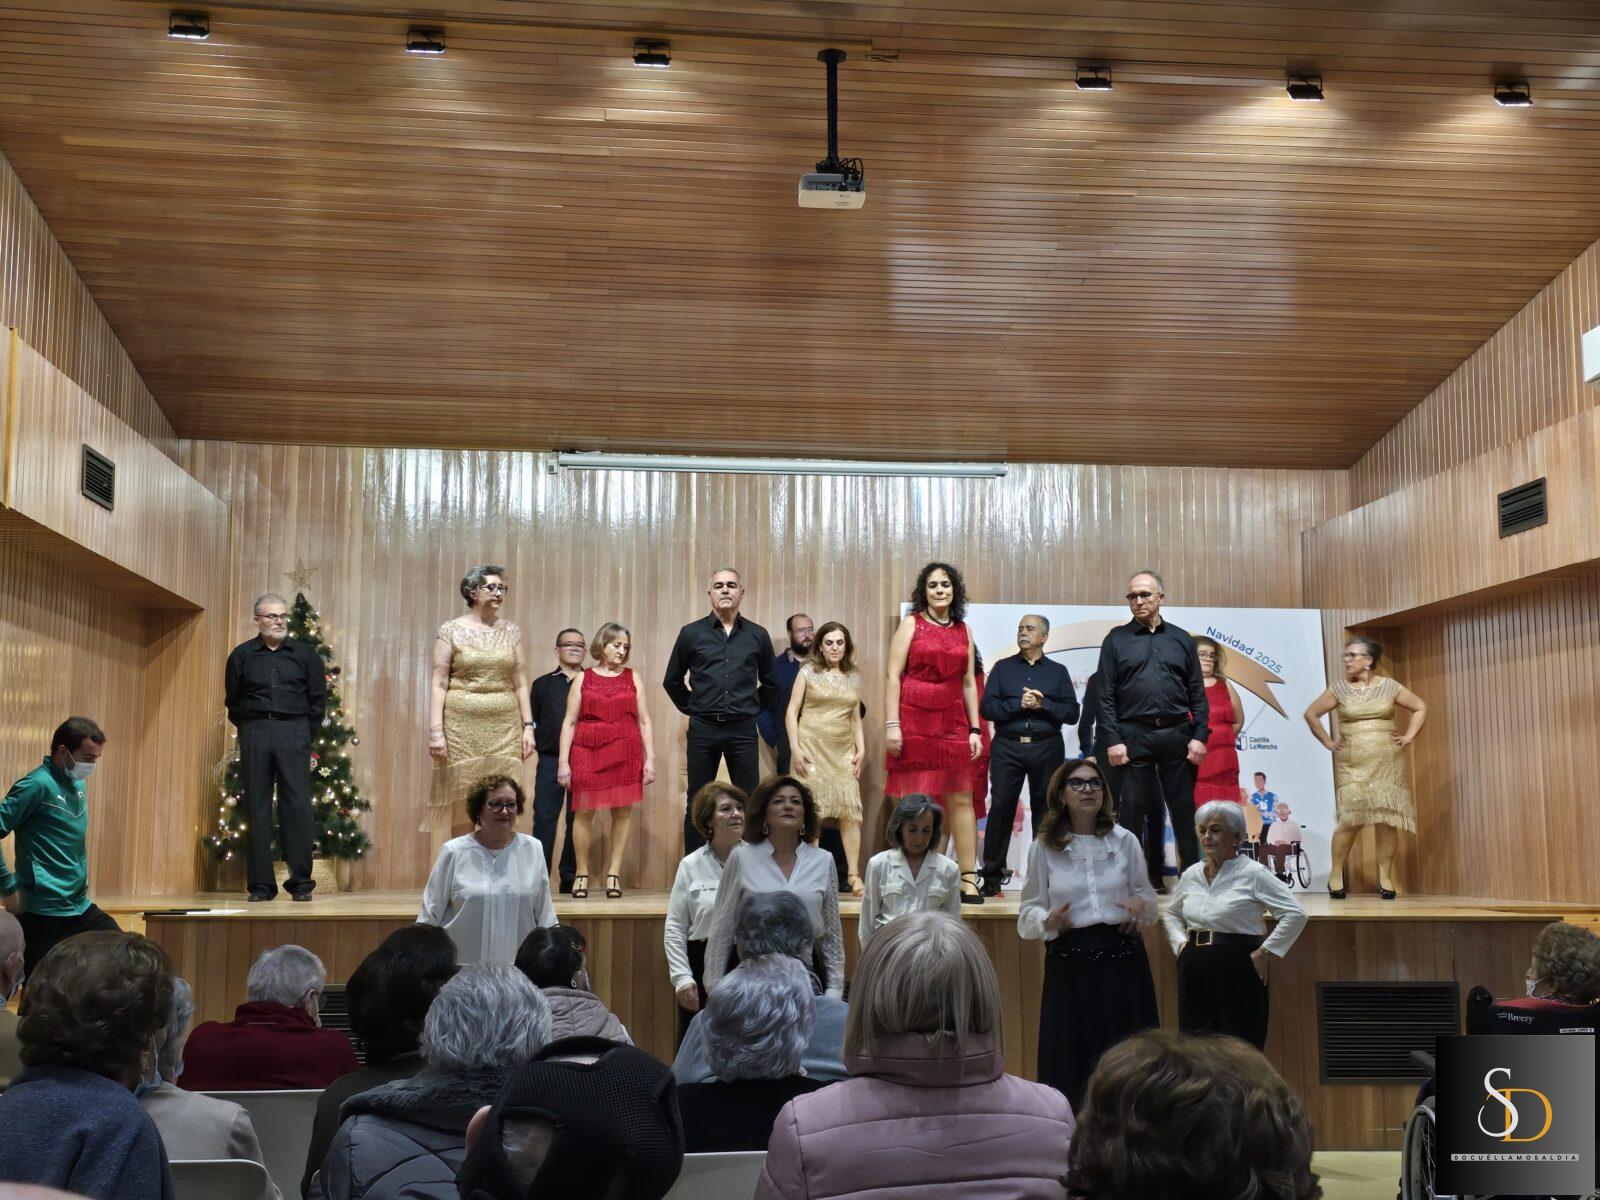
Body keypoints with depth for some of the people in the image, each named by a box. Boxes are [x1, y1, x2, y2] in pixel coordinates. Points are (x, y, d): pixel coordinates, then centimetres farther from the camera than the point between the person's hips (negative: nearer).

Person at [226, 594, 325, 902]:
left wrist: (306, 736, 4)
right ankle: (261, 884, 5)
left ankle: (301, 882, -3)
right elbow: (233, 701, 15)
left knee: (297, 805, -7)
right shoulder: (242, 655, 9)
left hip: (294, 731, -1)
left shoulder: (305, 654, 8)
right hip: (255, 732, 1)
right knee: (257, 808, 0)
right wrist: (248, 731, 9)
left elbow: (318, 698, 9)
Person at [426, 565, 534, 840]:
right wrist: (435, 731, -11)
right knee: (460, 804, -1)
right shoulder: (451, 631, 1)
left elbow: (520, 683, 12)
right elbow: (438, 684, -3)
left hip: (504, 731, 3)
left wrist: (528, 726, 5)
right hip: (462, 729, -3)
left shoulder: (511, 632, 11)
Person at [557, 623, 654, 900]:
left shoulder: (633, 679, 11)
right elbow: (569, 722, 5)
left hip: (625, 753, 1)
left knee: (623, 811, 0)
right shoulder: (583, 679, 8)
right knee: (584, 811, -4)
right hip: (588, 752, -1)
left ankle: (614, 873, 7)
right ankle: (581, 874, 7)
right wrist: (563, 761, -2)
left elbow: (644, 721, 8)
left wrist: (650, 759, 0)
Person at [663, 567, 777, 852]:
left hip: (743, 730, 1)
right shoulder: (691, 634, 3)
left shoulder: (758, 636, 5)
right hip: (703, 730, 0)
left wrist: (753, 709, 10)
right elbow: (672, 681, 12)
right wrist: (692, 709, 7)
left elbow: (770, 684, 16)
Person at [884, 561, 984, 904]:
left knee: (961, 800, 1)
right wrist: (891, 724, -12)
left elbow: (969, 683, 15)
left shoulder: (963, 630, 14)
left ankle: (968, 879, 4)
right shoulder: (911, 624, 3)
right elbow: (893, 676, -4)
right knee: (912, 803, -1)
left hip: (952, 723, 4)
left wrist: (975, 729, 8)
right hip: (913, 720, -4)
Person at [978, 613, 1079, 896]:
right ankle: (992, 876, -2)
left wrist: (1042, 704, -11)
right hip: (1007, 748, -1)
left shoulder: (1058, 671, 13)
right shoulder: (1003, 668, 13)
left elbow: (1072, 712, 2)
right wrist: (1019, 704, -12)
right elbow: (987, 708, 0)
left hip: (1046, 748, 1)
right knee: (1001, 807, -6)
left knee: (1045, 809, 3)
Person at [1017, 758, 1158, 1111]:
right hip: (1069, 960, -1)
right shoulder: (1043, 847, 0)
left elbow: (1147, 895, 12)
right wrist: (1048, 921, -19)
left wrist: (1141, 906, -10)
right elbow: (1029, 910, 2)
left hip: (1122, 958, 1)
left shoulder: (1125, 841, 4)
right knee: (1069, 1059, 1)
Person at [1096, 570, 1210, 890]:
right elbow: (1106, 695, 2)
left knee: (1184, 810, 3)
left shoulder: (1181, 639, 13)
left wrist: (1199, 736, 0)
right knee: (1132, 810, 1)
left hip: (1177, 736, 1)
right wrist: (1112, 740, -7)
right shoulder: (1116, 639, 7)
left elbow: (1197, 693, 11)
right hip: (1133, 737, -1)